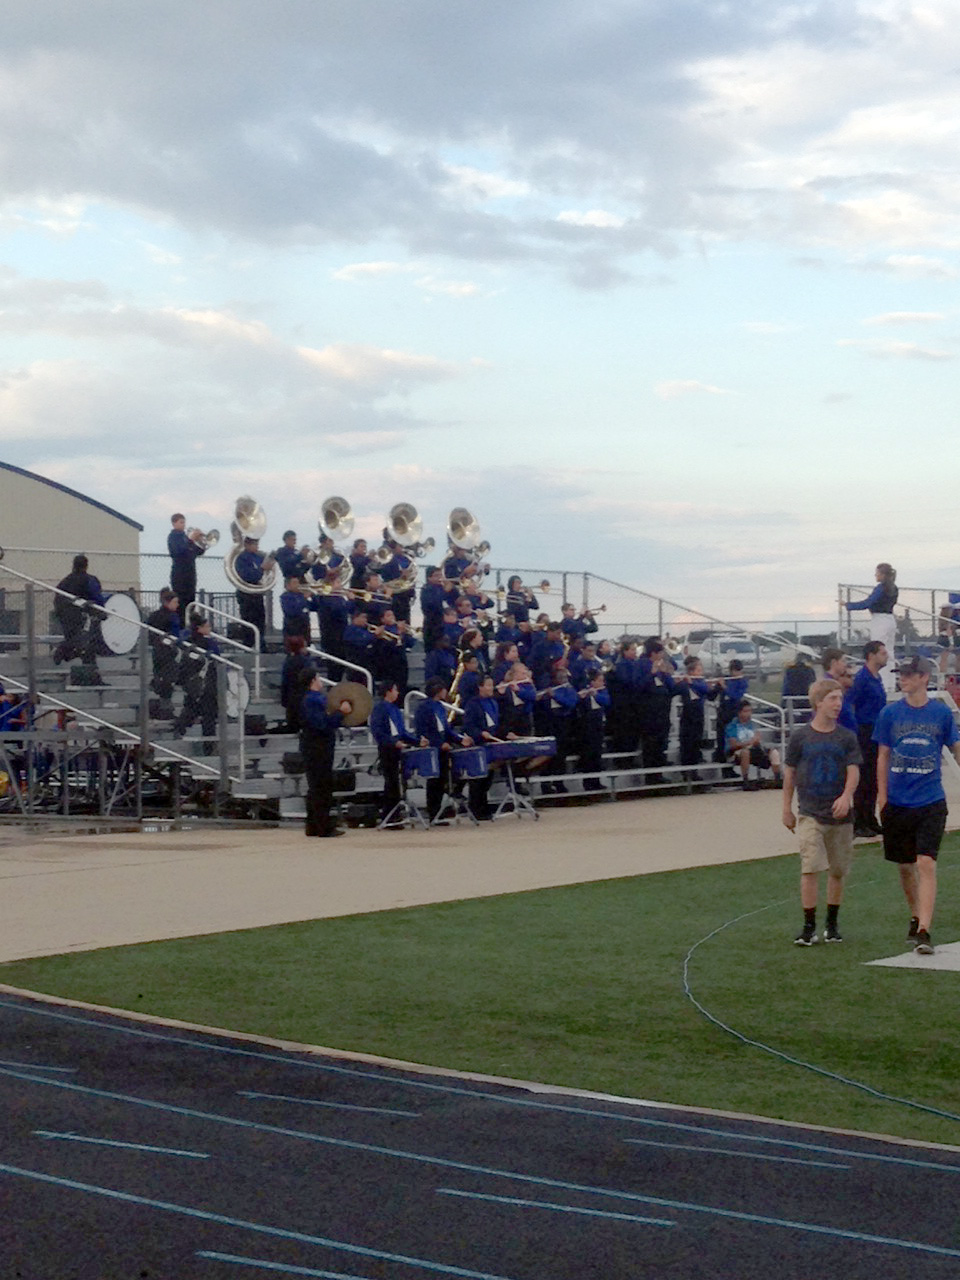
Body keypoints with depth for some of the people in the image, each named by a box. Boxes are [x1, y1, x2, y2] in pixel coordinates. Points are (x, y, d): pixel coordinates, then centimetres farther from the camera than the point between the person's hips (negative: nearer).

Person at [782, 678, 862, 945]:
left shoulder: (846, 737, 2)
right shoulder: (800, 736, -1)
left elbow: (853, 771, -5)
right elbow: (790, 773, 7)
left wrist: (846, 796, -24)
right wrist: (787, 809, 9)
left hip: (840, 813, 2)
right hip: (810, 813, -2)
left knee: (838, 871, 9)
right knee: (810, 868, -12)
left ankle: (832, 924, 24)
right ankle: (809, 926, -6)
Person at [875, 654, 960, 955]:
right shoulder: (890, 713, 2)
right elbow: (883, 757, 7)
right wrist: (882, 798, 3)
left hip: (931, 803, -2)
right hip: (898, 803, 2)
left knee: (926, 864, -13)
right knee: (905, 866, 13)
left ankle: (924, 932, -16)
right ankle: (915, 919, 33)